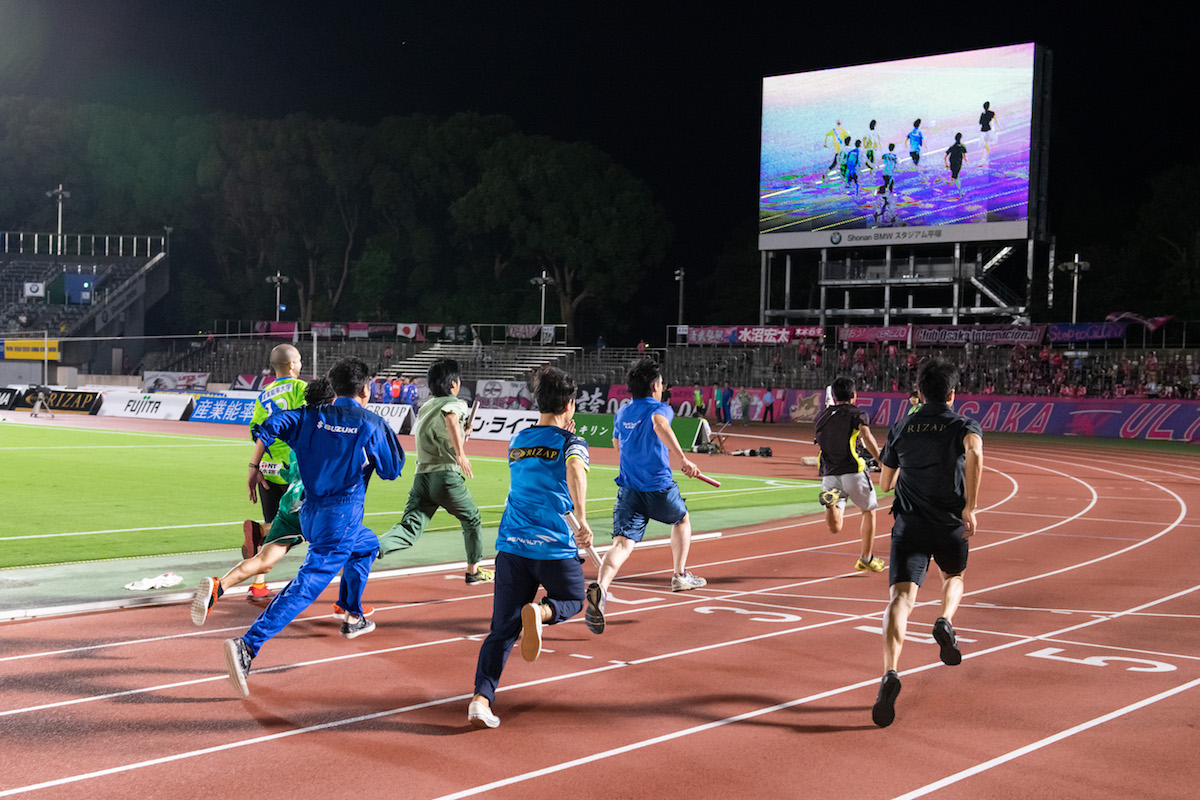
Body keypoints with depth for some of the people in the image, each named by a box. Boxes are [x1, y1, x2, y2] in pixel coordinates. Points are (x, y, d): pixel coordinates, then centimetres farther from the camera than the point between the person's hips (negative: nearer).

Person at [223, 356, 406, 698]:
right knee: (306, 586, -14)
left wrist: (254, 467, 0)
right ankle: (247, 647, -30)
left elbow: (269, 426, -6)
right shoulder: (372, 423, -5)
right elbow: (392, 471, 4)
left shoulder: (313, 416, 7)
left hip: (310, 513, 7)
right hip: (340, 519, -7)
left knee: (366, 545, 34)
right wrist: (386, 435, 18)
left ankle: (353, 618, 45)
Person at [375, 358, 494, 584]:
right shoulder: (456, 404, -1)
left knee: (409, 529, -6)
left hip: (421, 476, 5)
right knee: (472, 519, 20)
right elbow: (450, 417, -26)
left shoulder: (425, 407, 21)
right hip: (447, 476, -5)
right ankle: (473, 570, 29)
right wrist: (460, 453, -34)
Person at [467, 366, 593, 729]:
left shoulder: (517, 441, 16)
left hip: (511, 545, 4)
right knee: (572, 601, 23)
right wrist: (582, 522, -26)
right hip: (555, 546, -4)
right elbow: (575, 471, -24)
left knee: (502, 629, 6)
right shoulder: (570, 443, -1)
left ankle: (481, 697, -14)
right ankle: (540, 611, -12)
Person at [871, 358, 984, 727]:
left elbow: (884, 483, 20)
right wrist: (970, 507, -21)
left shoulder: (900, 428, 12)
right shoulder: (965, 426, 4)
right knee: (954, 575, 31)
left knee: (901, 596, -13)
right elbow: (974, 453, -22)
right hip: (951, 524, 0)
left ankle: (890, 673, -33)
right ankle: (945, 622, 1)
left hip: (908, 523, 0)